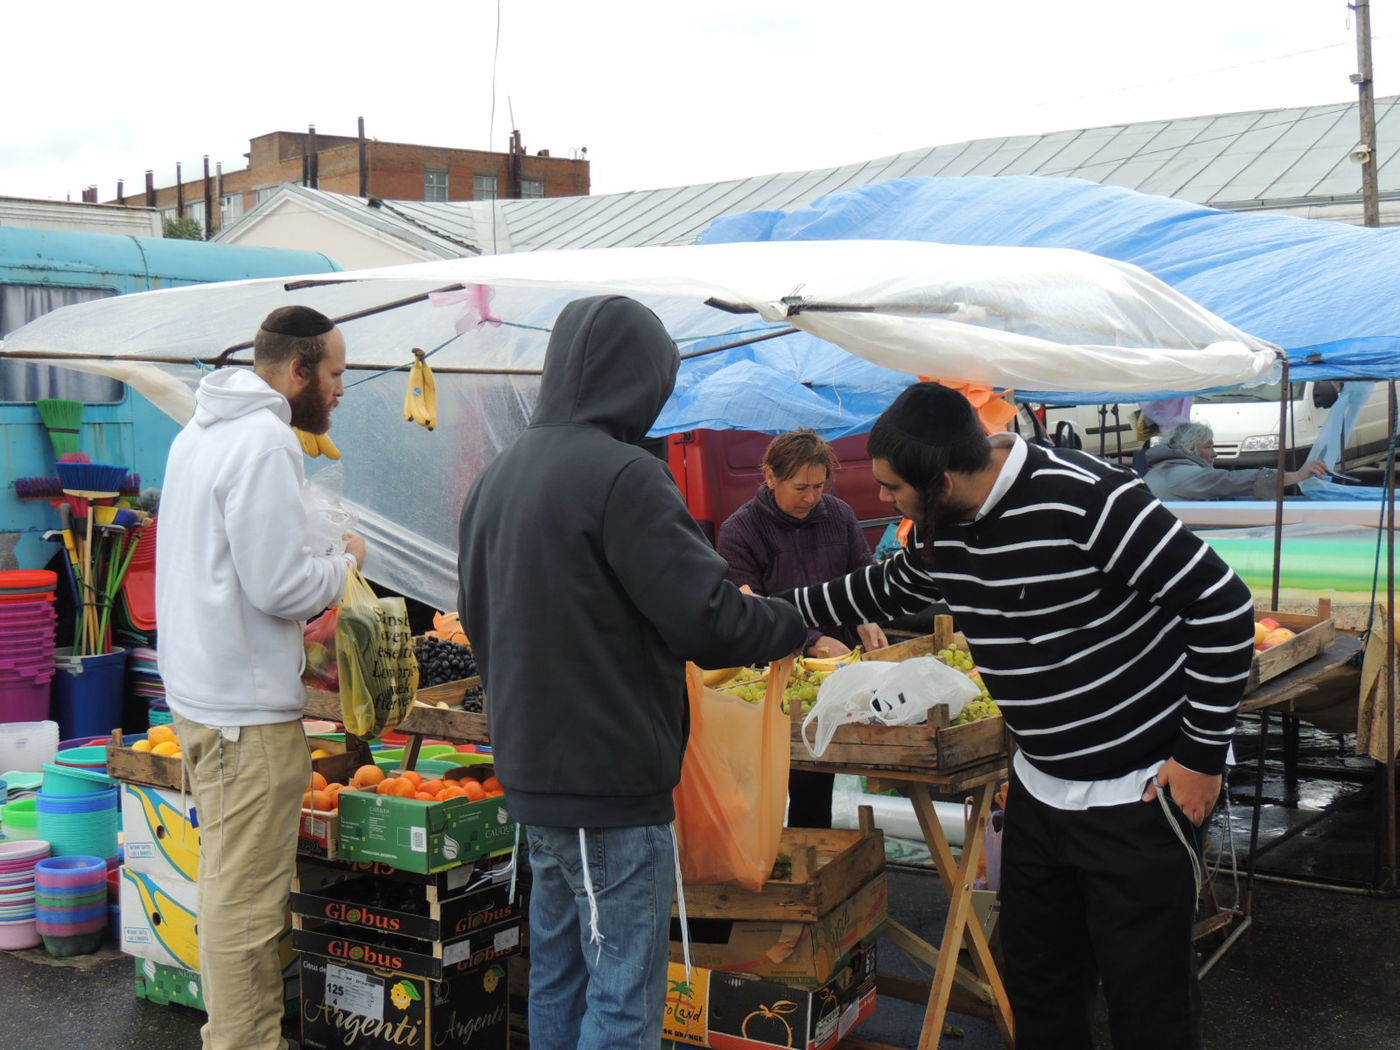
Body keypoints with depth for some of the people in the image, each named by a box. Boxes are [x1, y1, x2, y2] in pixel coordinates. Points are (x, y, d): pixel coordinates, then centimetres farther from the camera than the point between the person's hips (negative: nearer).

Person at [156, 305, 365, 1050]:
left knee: (229, 885, 20)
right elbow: (280, 585, -22)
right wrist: (345, 563, -4)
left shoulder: (201, 432, 14)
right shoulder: (265, 441, -18)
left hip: (200, 693, 11)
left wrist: (318, 574, 12)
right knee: (246, 902, -3)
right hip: (248, 709, -11)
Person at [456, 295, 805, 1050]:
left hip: (530, 770, 9)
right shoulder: (621, 474, -18)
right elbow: (708, 623, -19)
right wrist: (802, 620, -2)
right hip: (611, 784, -9)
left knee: (558, 972, 19)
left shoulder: (496, 476, 9)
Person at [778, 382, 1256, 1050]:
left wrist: (1202, 753, -18)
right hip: (1039, 788, 8)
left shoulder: (1086, 500, -26)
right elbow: (885, 589, 23)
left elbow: (1223, 607, -22)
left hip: (1140, 792, -7)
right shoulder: (941, 527, 0)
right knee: (1035, 983, 18)